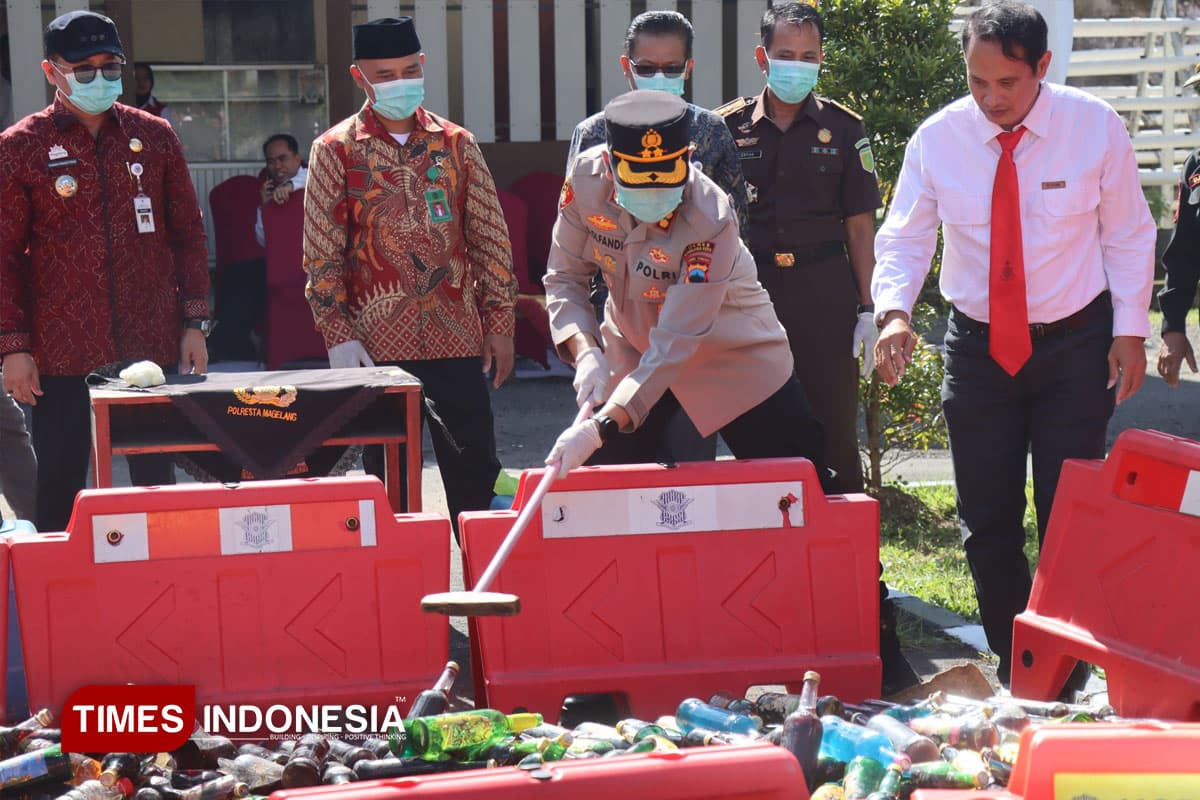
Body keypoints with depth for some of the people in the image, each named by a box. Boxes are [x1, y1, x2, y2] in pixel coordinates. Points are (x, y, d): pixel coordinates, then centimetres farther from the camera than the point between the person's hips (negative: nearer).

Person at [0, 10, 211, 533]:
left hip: (152, 345, 2)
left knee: (156, 480, 9)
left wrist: (194, 323, 4)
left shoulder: (153, 136, 6)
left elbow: (188, 234, 10)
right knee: (59, 489, 4)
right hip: (62, 352, -2)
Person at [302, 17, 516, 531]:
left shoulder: (456, 143, 7)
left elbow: (490, 239, 9)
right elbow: (321, 254, 0)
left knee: (476, 470, 1)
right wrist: (338, 336, -8)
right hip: (378, 343, -2)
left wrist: (499, 323, 5)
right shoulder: (336, 151, 1)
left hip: (456, 337, 2)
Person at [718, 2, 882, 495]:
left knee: (834, 426, 0)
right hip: (751, 287, 1)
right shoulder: (729, 128, 5)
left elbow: (860, 225, 6)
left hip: (825, 287, -1)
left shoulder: (842, 129, 5)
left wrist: (867, 307, 0)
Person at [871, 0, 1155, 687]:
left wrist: (1131, 331, -4)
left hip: (1075, 346, -2)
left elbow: (1128, 235, 0)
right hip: (978, 345, 2)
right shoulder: (938, 139, -7)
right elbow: (904, 238, -4)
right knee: (987, 524, 7)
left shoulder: (1096, 128, -9)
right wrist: (894, 310, -23)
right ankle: (1009, 664, 21)